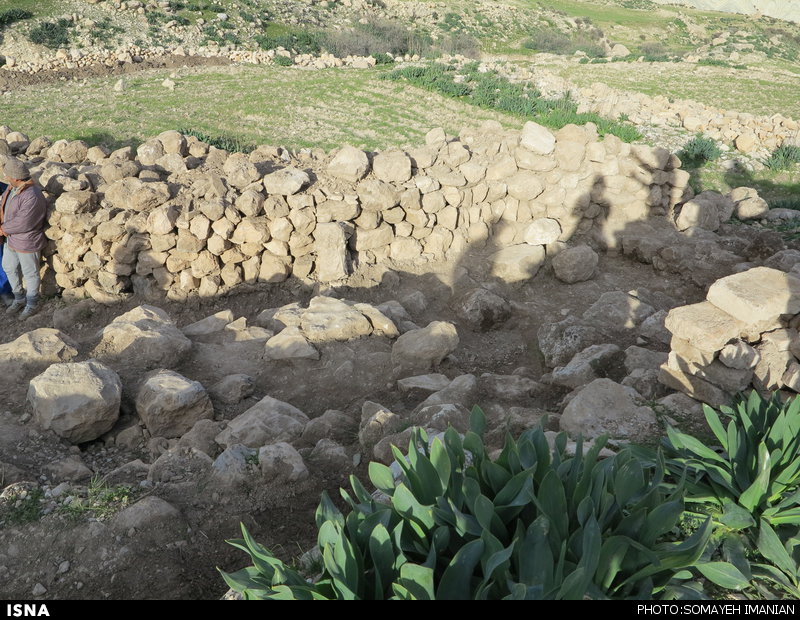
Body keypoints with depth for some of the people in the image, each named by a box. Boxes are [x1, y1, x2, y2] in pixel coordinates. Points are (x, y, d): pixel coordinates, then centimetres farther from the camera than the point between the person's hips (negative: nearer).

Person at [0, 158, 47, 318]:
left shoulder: (32, 197, -31)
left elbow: (22, 223, -30)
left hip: (28, 242, -9)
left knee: (30, 274, 10)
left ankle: (32, 304, 31)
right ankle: (19, 299, 41)